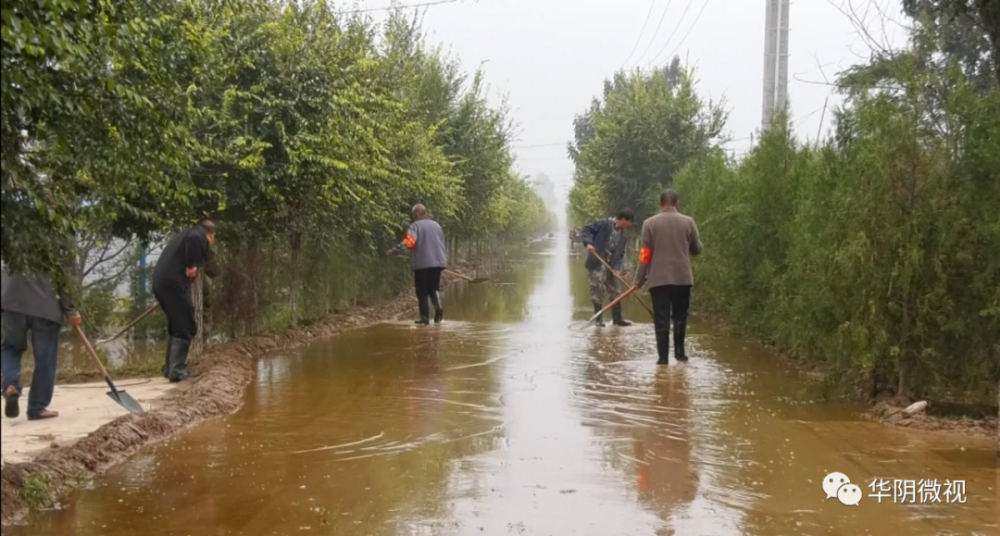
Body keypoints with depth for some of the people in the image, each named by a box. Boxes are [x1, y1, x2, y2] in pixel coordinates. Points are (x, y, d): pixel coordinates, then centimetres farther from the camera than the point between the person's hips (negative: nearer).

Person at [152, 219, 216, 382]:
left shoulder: (186, 234, 30)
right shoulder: (199, 234, 2)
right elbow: (193, 240, -23)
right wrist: (191, 265, -17)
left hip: (160, 281, 9)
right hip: (173, 282, -9)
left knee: (176, 325, 21)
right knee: (186, 327, -4)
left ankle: (169, 368, 26)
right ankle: (177, 371, -8)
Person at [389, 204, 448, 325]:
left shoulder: (416, 226, -6)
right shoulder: (436, 225, 14)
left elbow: (408, 242, -21)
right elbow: (442, 244, 21)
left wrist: (395, 251, -21)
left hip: (422, 264, -5)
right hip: (437, 262, 5)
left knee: (422, 291, 3)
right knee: (434, 288, 16)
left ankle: (425, 317, 1)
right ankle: (438, 306, -10)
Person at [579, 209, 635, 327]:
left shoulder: (624, 233, 7)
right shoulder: (604, 224, -11)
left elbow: (621, 252, 6)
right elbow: (586, 230, -10)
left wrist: (617, 267, -7)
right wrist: (588, 243, -26)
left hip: (611, 265, 7)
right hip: (597, 264, -7)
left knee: (614, 292, 10)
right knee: (598, 290, -8)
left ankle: (617, 318, 19)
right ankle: (599, 318, 3)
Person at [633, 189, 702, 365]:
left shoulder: (650, 223, -3)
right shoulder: (688, 222, 0)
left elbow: (645, 254, -4)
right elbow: (697, 249, 9)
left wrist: (639, 278, 4)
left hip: (658, 279, -1)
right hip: (682, 278, 2)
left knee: (661, 319, 2)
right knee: (680, 316, 17)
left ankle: (663, 357, 0)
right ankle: (679, 352, 21)